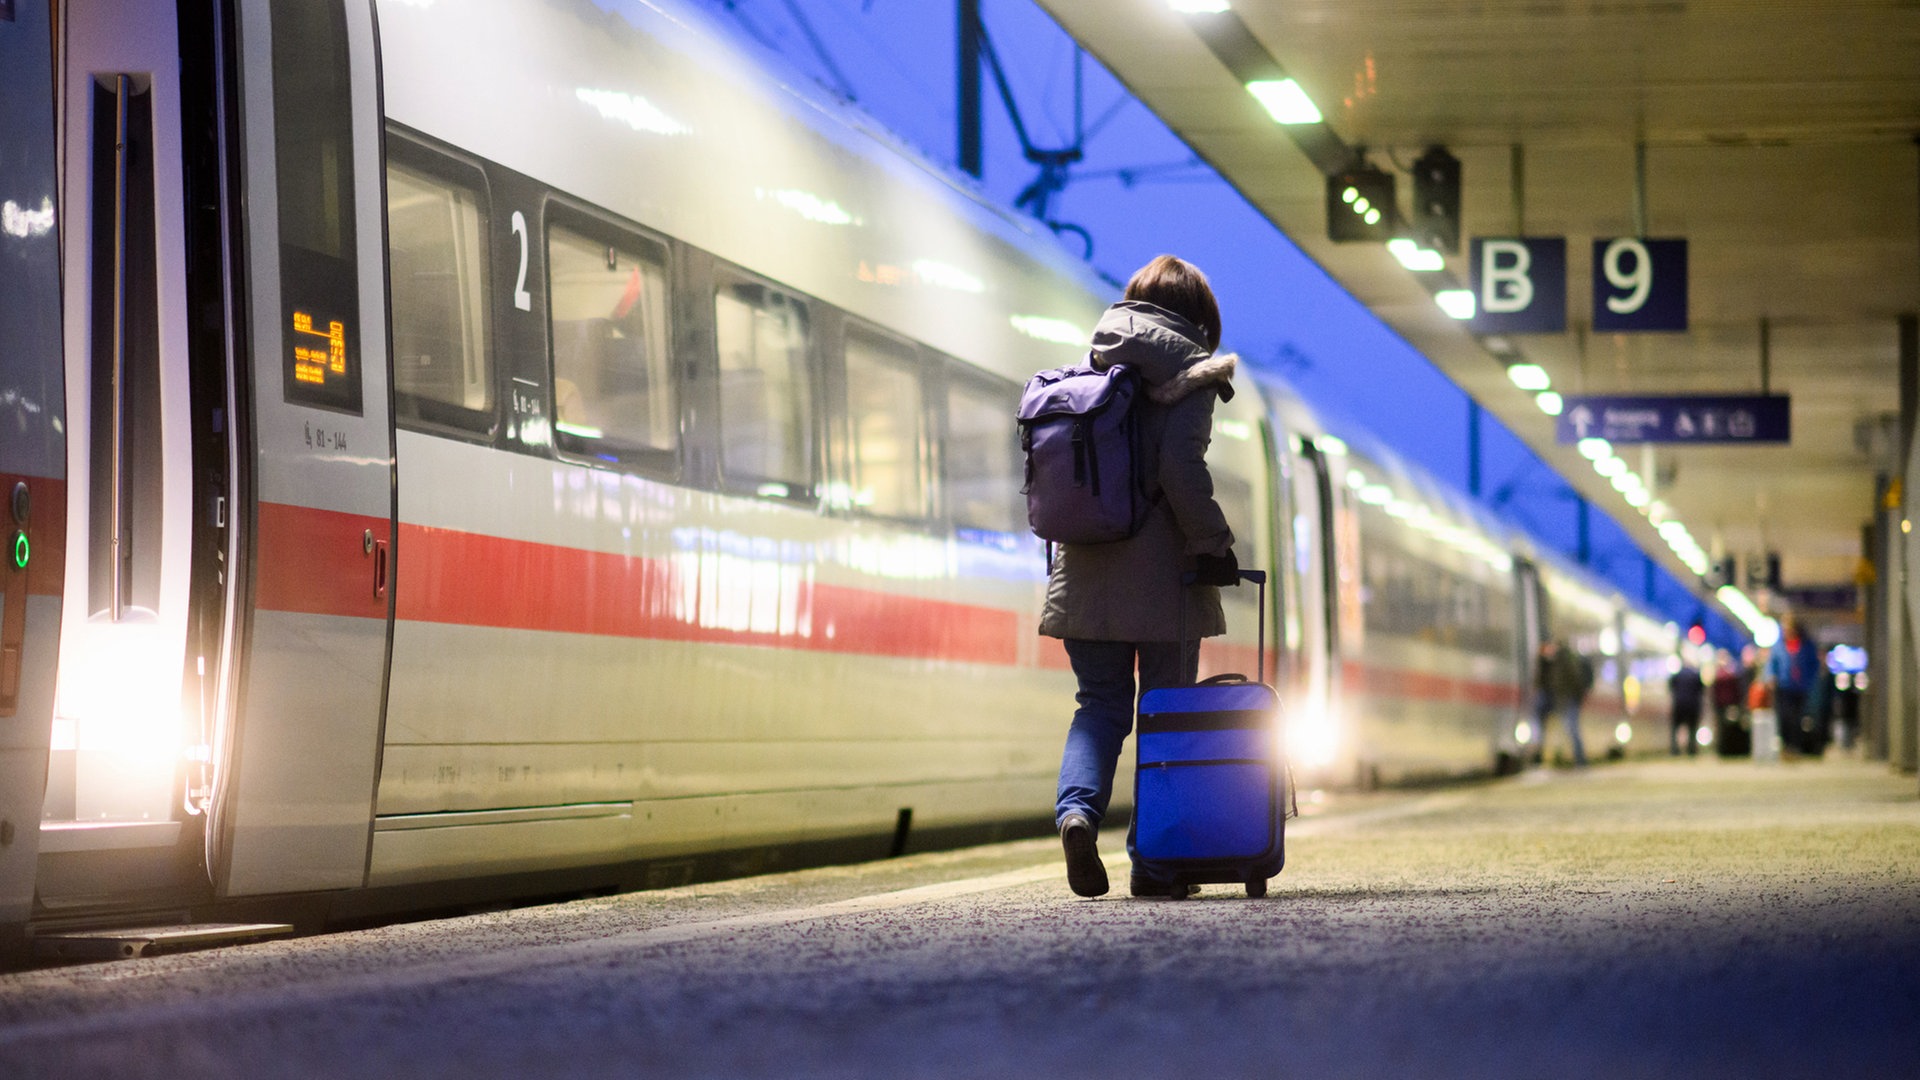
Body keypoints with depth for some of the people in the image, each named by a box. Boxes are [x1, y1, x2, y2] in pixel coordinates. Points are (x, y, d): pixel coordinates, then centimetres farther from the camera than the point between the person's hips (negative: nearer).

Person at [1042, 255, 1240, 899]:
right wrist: (1212, 545, -10)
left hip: (1084, 571, 4)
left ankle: (1077, 808, -16)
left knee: (1100, 704, 12)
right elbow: (1180, 466, -16)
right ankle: (1154, 859, 5)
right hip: (1160, 570, -4)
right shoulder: (1187, 373, -4)